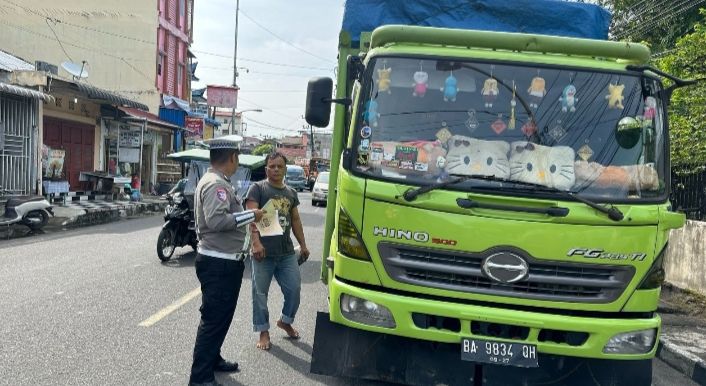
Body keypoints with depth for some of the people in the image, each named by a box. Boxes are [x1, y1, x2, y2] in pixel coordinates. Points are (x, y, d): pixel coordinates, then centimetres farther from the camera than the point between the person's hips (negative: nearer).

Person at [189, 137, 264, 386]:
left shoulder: (217, 182, 14)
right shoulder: (215, 184, -18)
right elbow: (216, 220, -29)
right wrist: (251, 215, -22)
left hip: (224, 260, 11)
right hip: (218, 263, -11)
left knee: (222, 316, 22)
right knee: (214, 319, -4)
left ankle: (212, 360, 37)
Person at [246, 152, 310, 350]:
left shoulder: (291, 192, 15)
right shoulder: (257, 188, -3)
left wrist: (303, 245, 19)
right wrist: (256, 242, -26)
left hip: (287, 252, 5)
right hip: (263, 252, -5)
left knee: (294, 289, 7)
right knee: (260, 293, 4)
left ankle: (285, 321, 31)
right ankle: (263, 332, 18)